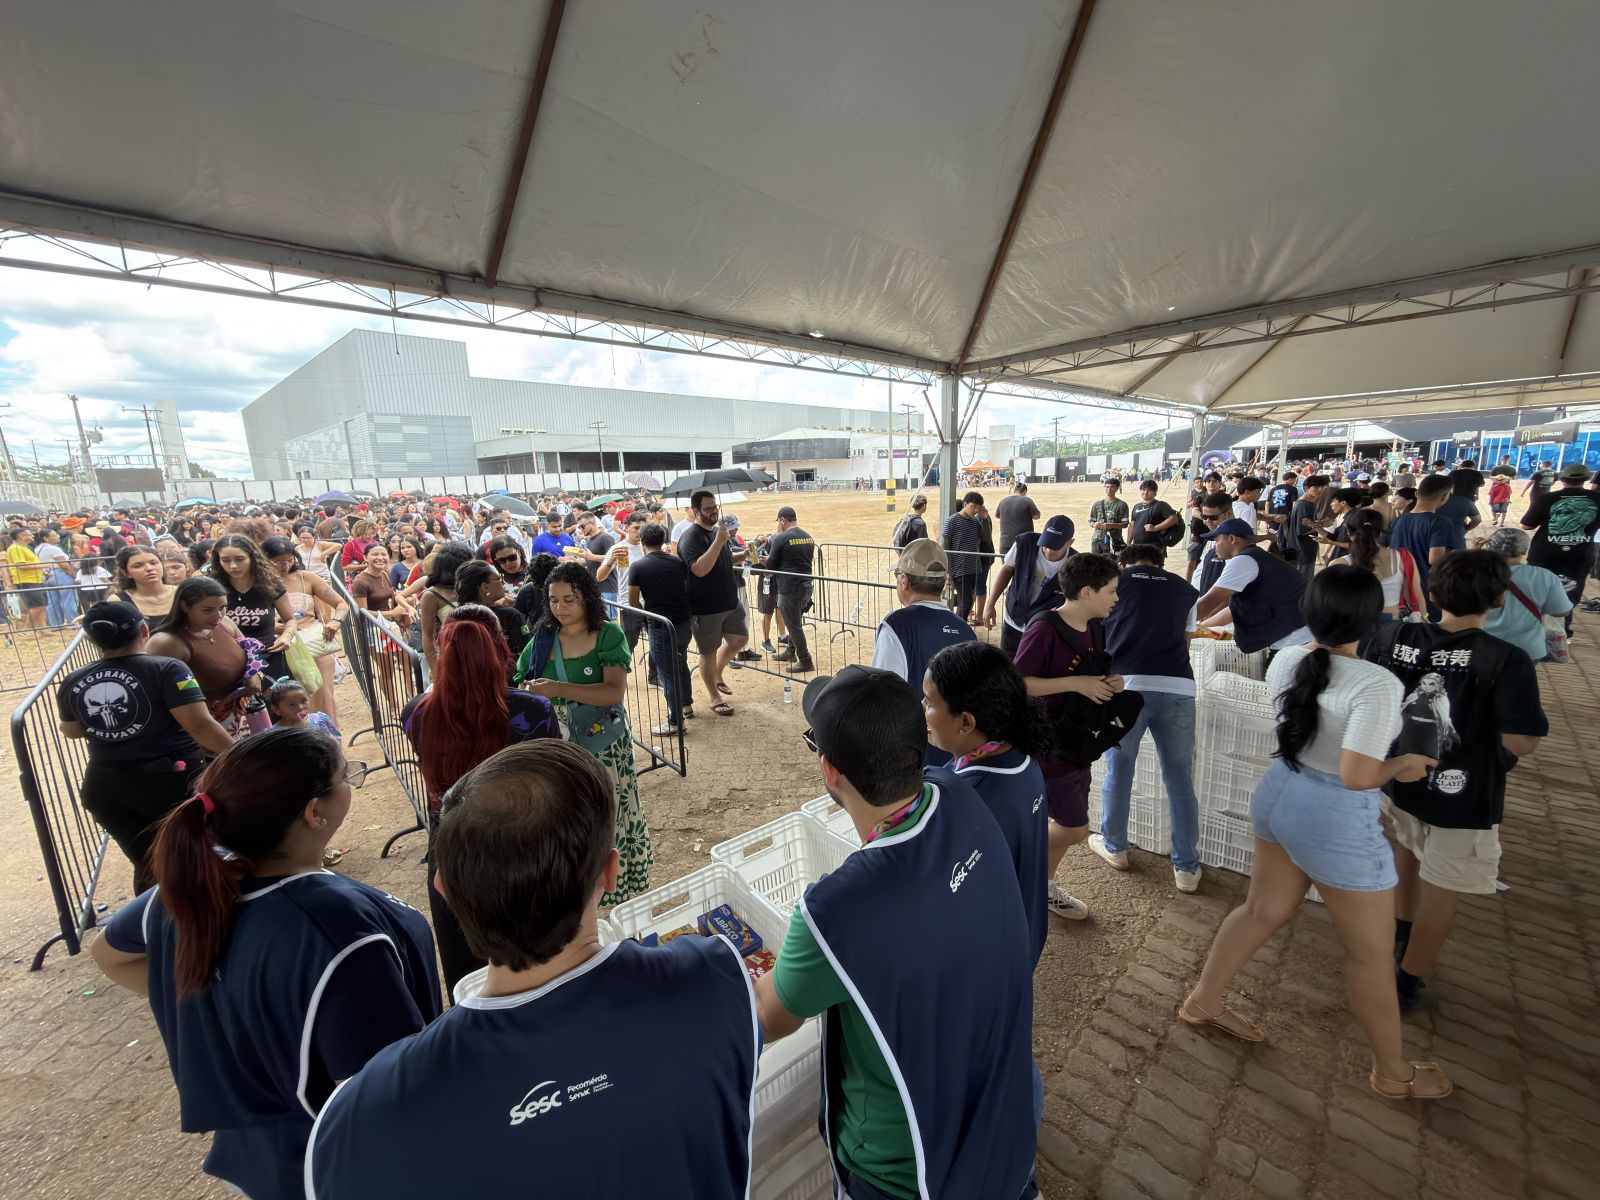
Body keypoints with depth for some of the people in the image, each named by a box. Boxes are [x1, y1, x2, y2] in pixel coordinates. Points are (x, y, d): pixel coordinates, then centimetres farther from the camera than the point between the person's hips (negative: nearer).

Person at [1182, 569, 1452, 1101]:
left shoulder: (1286, 660, -4)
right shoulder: (1377, 684, -25)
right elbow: (1357, 776, -27)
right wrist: (1402, 766, -10)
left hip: (1279, 793, 7)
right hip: (1337, 821, -7)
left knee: (1263, 910, 25)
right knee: (1371, 952, 17)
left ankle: (1203, 1001, 39)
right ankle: (1393, 1071, 40)